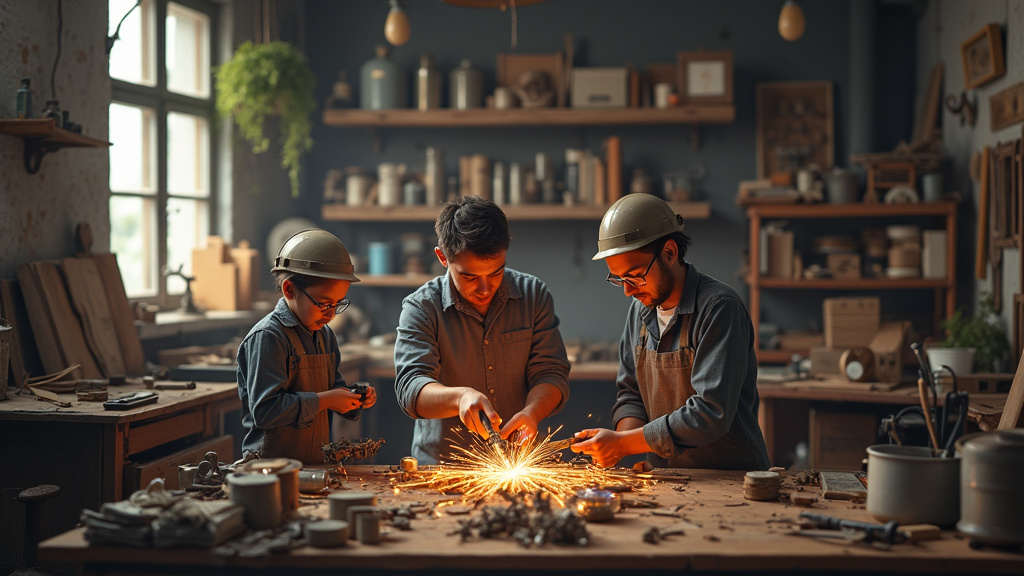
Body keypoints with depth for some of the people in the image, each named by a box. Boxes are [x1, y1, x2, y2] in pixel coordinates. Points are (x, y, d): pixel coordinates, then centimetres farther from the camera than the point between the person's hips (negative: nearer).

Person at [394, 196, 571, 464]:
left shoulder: (534, 294, 5)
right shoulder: (420, 308, -3)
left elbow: (551, 373, 3)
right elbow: (411, 389, -13)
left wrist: (532, 411, -19)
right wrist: (460, 397, -34)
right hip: (441, 468, -2)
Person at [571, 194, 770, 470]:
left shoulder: (720, 308, -15)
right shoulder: (640, 308, 9)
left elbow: (711, 414, -22)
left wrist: (623, 443, -19)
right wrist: (616, 442, -5)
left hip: (733, 478, -6)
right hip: (667, 481, 6)